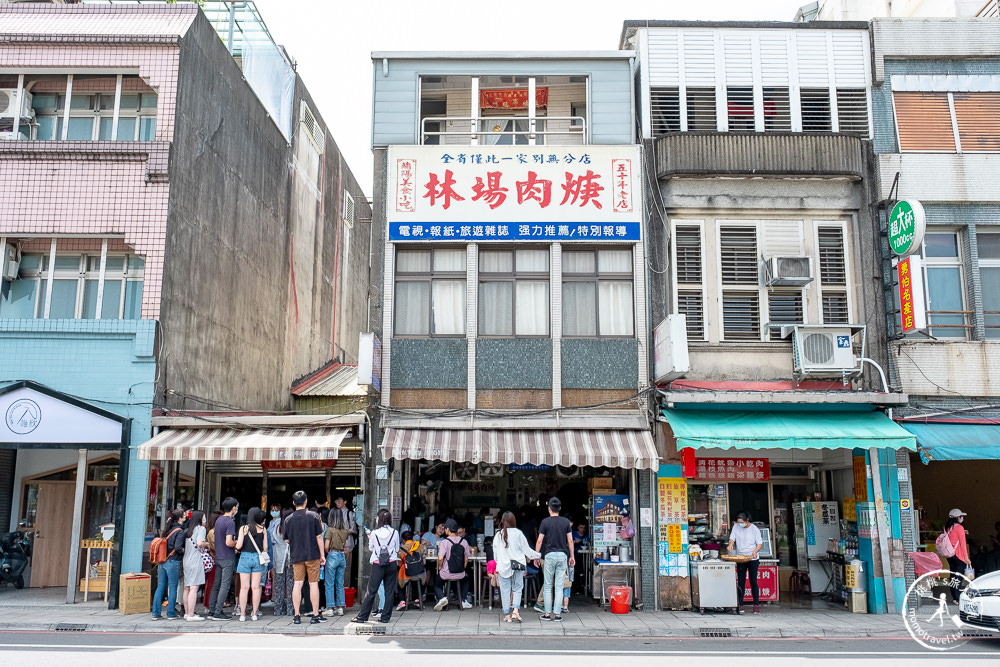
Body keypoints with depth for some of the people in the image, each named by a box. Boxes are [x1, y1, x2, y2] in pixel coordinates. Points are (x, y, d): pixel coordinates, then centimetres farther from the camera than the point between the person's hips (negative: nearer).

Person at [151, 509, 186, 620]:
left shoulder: (168, 529, 10)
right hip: (172, 562, -7)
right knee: (173, 588, 3)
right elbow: (178, 547, -23)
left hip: (162, 561, 7)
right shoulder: (180, 532, -12)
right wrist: (184, 551, -2)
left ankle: (156, 613, 13)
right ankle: (171, 614, 8)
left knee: (160, 587, 10)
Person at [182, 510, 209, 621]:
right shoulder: (201, 529, -4)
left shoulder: (187, 530, 17)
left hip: (186, 560, 8)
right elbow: (199, 543, -17)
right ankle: (191, 615, -10)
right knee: (194, 588, -8)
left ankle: (187, 612, 17)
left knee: (187, 588, 11)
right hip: (195, 561, -8)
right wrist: (208, 544, 0)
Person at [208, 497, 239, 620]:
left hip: (218, 557, 8)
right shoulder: (230, 522, -17)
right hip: (228, 558, -8)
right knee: (225, 585, -3)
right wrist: (237, 543, -6)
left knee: (216, 584, 13)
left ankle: (211, 611, 17)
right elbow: (228, 542, -25)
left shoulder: (218, 520, 10)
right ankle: (217, 613, -2)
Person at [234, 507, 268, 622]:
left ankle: (242, 614, 4)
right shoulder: (263, 529, 0)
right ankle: (255, 614, 7)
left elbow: (239, 546, -7)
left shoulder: (243, 528, -3)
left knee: (244, 587, 2)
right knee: (256, 587, 4)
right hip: (258, 557, 1)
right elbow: (265, 547, 3)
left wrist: (236, 542, 15)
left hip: (245, 557, -1)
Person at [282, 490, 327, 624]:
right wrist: (322, 555, 2)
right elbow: (319, 537, -5)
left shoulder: (288, 519, 0)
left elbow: (287, 540, 9)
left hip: (296, 556, 2)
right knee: (313, 584, 3)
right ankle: (316, 615, 6)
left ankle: (296, 616, 6)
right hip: (312, 555, -2)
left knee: (297, 584, 5)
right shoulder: (313, 516, -6)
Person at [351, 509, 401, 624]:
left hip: (378, 565, -1)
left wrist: (370, 539, 25)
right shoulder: (395, 532, -2)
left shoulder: (374, 533, -5)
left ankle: (362, 616, 7)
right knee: (389, 591, 7)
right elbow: (397, 549, 7)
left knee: (371, 591, 3)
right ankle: (385, 617, 9)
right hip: (392, 564, 1)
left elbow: (370, 548, 8)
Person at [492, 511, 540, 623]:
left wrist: (498, 565, 23)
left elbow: (495, 553, 7)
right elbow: (527, 550, 2)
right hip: (518, 565, -1)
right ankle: (515, 611, -8)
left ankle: (507, 615, 6)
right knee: (517, 589, 8)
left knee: (505, 590, 5)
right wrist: (539, 555, 14)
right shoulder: (518, 534, -4)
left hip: (503, 566, 1)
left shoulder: (498, 535, 0)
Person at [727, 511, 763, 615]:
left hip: (752, 559, -3)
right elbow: (732, 538, 4)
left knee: (753, 582, -2)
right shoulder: (736, 527, 3)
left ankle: (756, 605, 5)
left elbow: (760, 543, -6)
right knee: (740, 582, 1)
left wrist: (755, 551, -26)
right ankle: (740, 605, 4)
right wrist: (731, 544, -20)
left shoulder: (754, 529, -6)